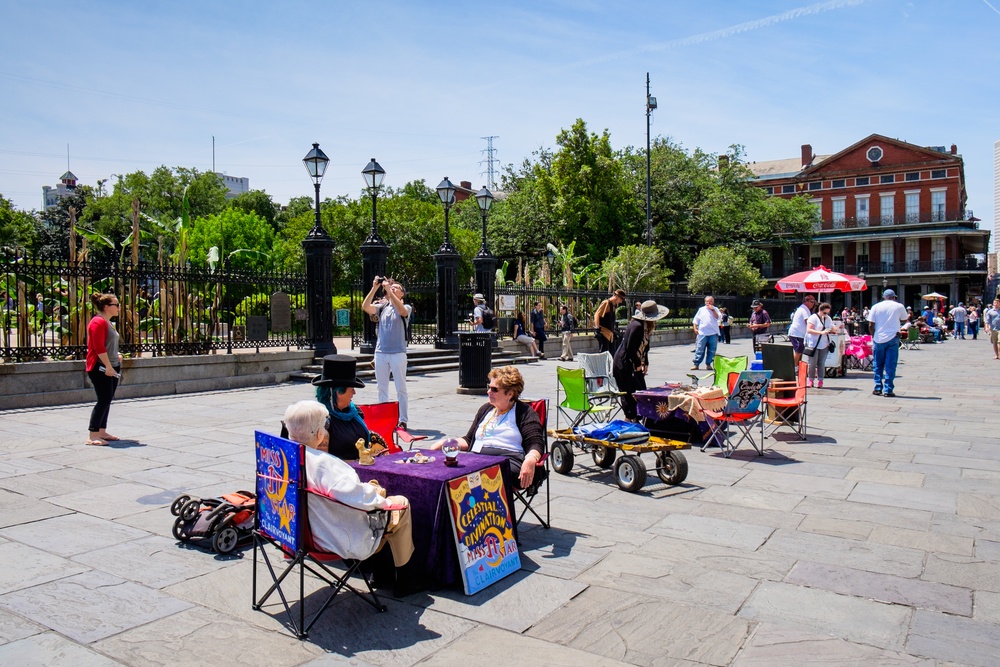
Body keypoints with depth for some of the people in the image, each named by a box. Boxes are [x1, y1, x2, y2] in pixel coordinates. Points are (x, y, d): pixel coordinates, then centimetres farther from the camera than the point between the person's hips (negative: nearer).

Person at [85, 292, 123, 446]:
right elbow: (99, 347, -21)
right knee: (104, 400, -11)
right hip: (100, 368, -10)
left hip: (111, 367, 10)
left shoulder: (107, 323, 18)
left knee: (107, 400, 12)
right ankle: (93, 436, -8)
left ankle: (102, 432, 19)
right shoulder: (98, 322, -14)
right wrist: (108, 366, -22)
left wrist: (116, 356, 13)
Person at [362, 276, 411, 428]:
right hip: (380, 352, 4)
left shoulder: (405, 308, 2)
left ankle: (403, 421, 4)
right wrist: (374, 288, -11)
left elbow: (401, 310, -22)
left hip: (398, 353, -4)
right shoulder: (382, 307, 11)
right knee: (382, 388, 9)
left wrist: (388, 289, -21)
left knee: (401, 388, 0)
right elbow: (365, 307, -4)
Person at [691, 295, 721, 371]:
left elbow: (718, 317, -7)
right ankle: (696, 364, -1)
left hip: (713, 333, 1)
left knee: (711, 350, 4)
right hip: (702, 333, -1)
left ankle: (708, 364, 14)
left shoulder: (715, 309, 10)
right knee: (699, 349, -3)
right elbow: (695, 320, 11)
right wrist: (695, 328, 0)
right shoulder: (701, 309, 10)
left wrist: (712, 309, -11)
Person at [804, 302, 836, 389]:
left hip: (824, 345, 5)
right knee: (812, 363, -1)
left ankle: (820, 381, 7)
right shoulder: (813, 318, -6)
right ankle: (810, 380, 11)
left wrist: (834, 329, -2)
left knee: (821, 363, 3)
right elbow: (809, 330, -16)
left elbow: (833, 329, 23)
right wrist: (821, 332, -26)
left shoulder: (828, 318, 14)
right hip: (813, 345, -5)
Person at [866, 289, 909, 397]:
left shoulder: (876, 307, 1)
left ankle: (878, 388, 14)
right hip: (893, 338, -1)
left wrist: (873, 337, 9)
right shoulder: (899, 306, 1)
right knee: (890, 366, 2)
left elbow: (871, 325, -2)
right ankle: (888, 390, 0)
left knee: (878, 365, 13)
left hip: (879, 339, 1)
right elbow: (904, 320, 15)